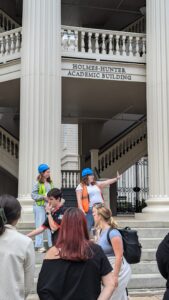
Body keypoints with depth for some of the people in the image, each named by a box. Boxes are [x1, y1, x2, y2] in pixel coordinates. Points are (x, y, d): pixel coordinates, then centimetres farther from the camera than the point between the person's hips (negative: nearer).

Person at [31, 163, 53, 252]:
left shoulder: (50, 182, 10)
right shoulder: (38, 183, -8)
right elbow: (33, 195, -11)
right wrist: (43, 197, -18)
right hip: (39, 206, -5)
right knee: (40, 226, -1)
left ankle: (52, 244, 15)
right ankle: (39, 246, 6)